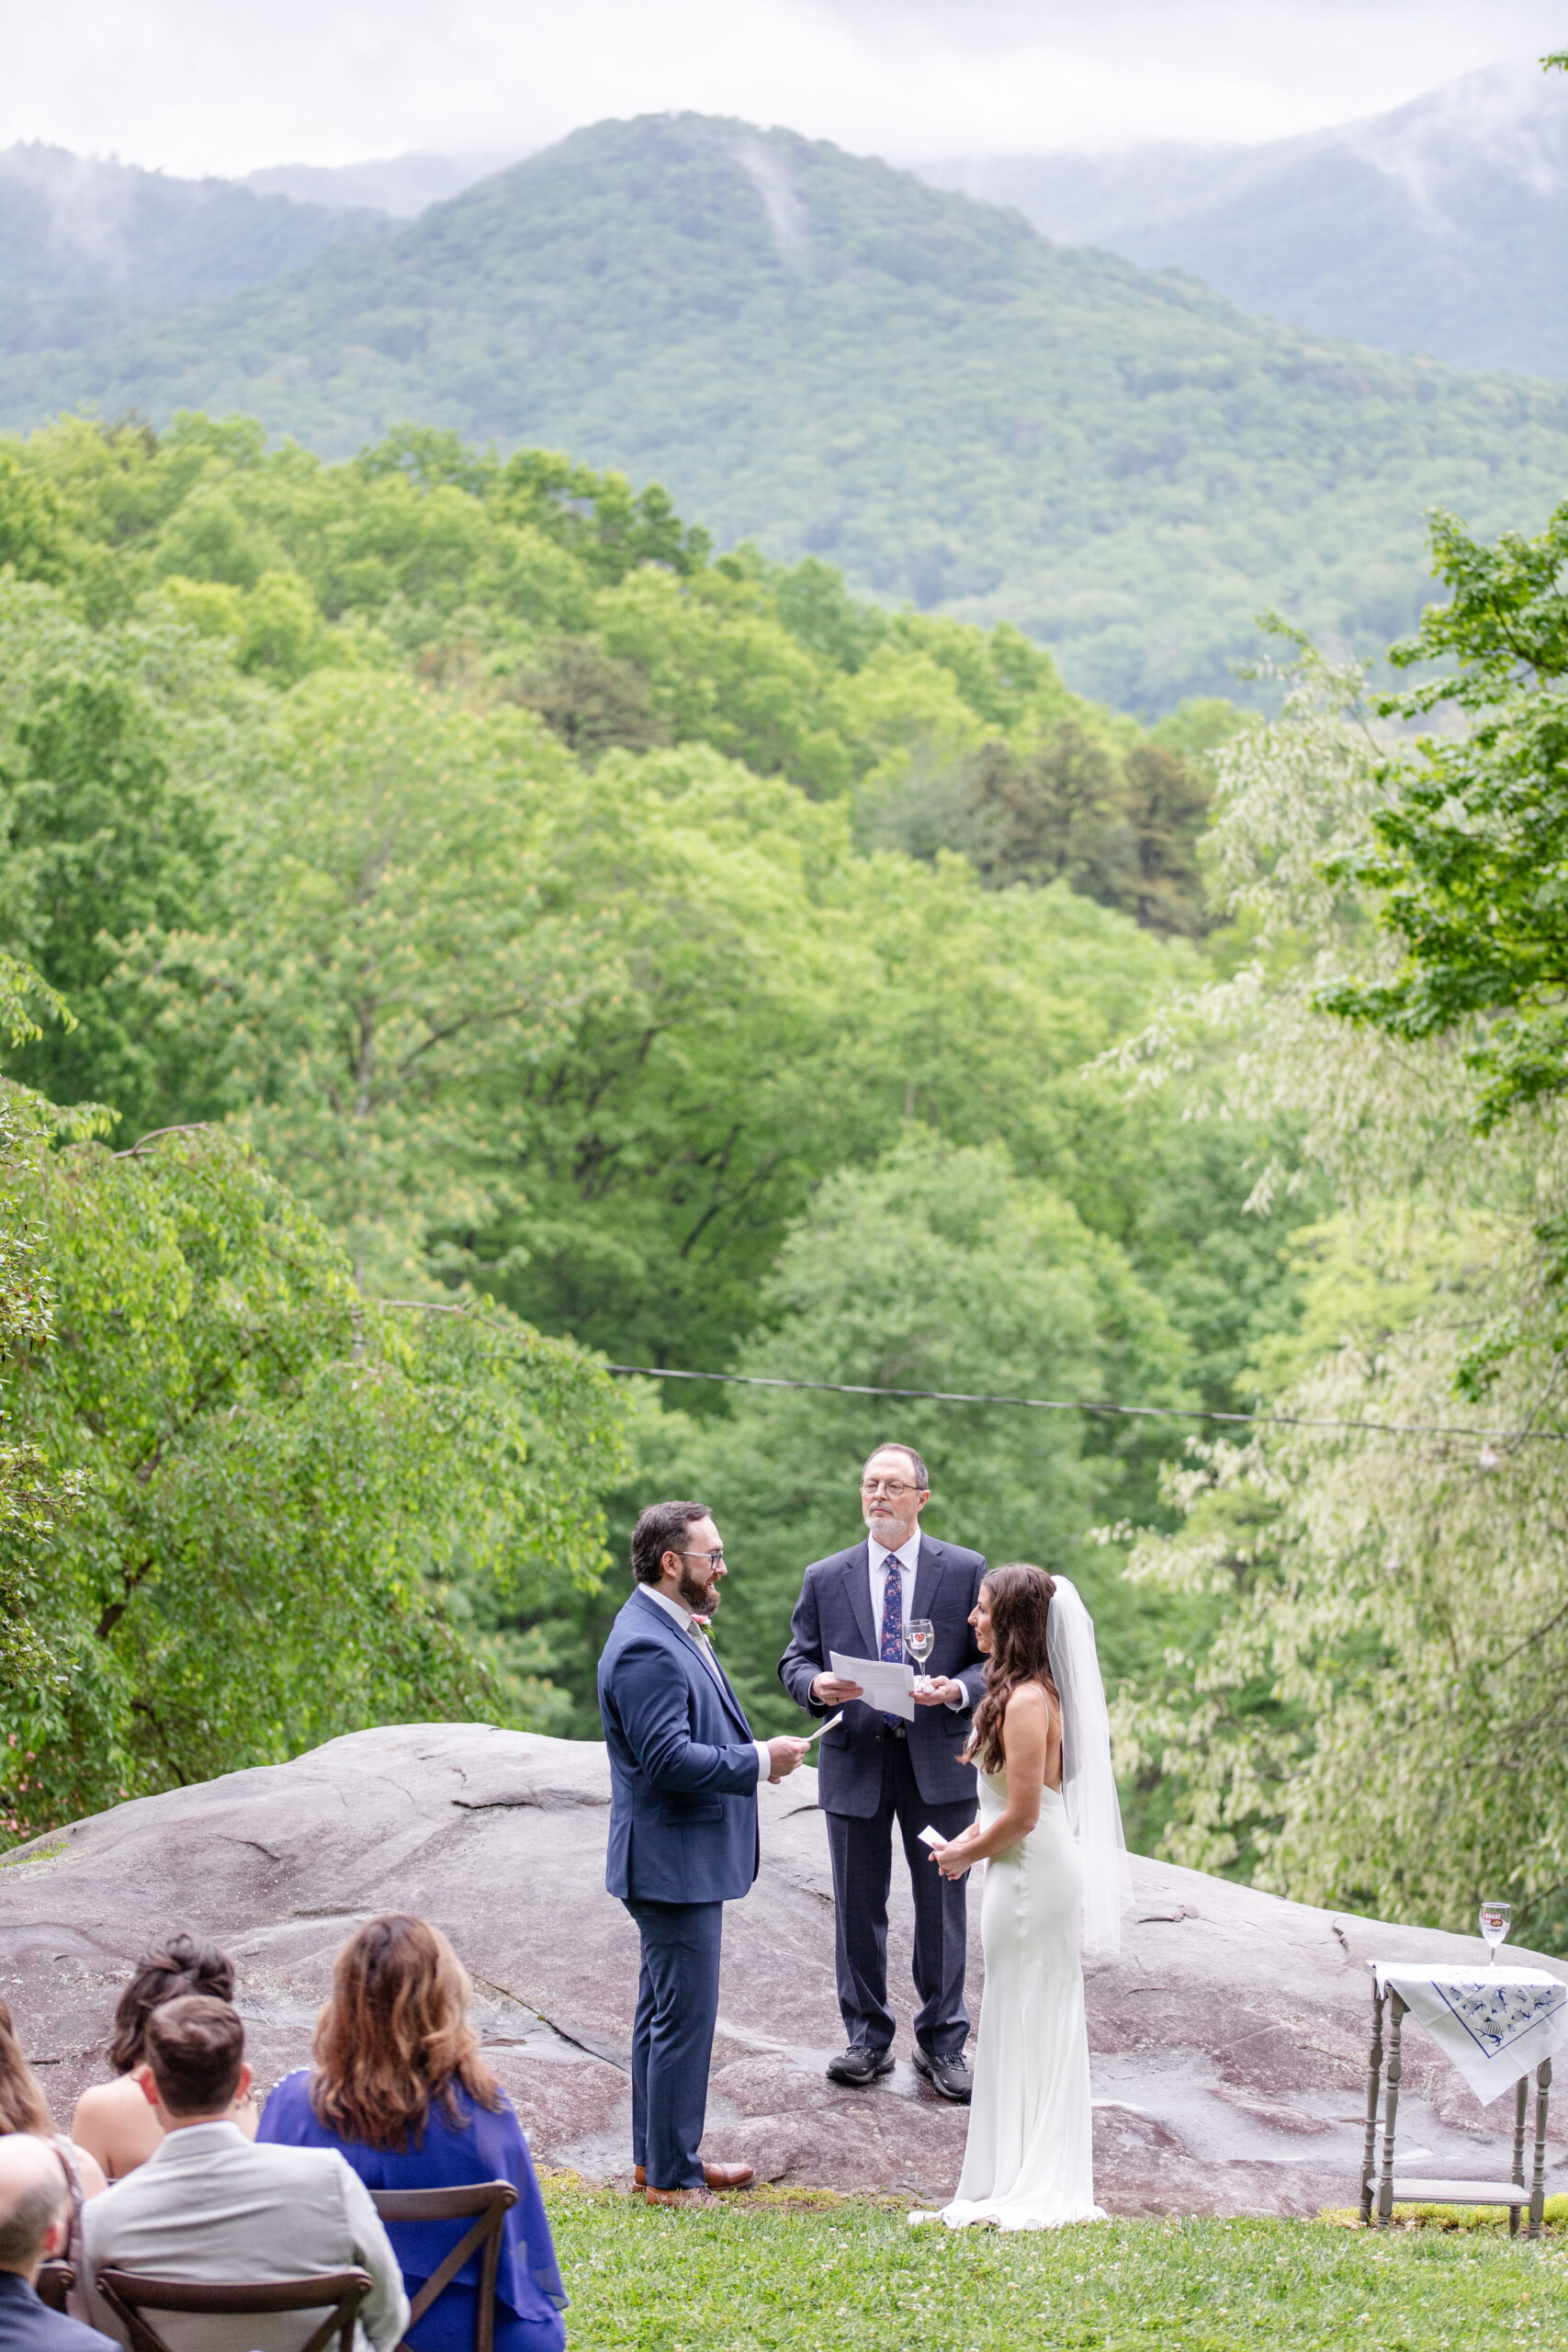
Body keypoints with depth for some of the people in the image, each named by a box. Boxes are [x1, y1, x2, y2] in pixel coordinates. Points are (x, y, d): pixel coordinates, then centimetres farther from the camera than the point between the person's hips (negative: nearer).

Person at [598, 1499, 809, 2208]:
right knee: (685, 2015, -6)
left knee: (666, 2010, 18)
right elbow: (668, 1757, -27)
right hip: (673, 1862, -11)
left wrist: (754, 1751, 8)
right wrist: (759, 1761, -19)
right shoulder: (646, 1647, -21)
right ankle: (671, 2176, 2)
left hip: (689, 1857, 11)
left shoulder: (678, 1631, 13)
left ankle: (657, 2156, 28)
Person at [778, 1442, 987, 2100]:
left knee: (942, 1906, 5)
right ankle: (868, 2039, 21)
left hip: (938, 1764, -1)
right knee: (857, 1909, 8)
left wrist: (958, 1690, -18)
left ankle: (942, 2044, 17)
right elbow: (794, 1658, 7)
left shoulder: (965, 1571, 1)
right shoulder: (825, 1578, 5)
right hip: (855, 1763, 1)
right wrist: (816, 1685, -16)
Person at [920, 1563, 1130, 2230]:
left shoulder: (1025, 1703, -20)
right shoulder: (1034, 1691, 11)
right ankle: (1049, 2183, 21)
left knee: (1023, 2024, -1)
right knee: (1040, 2027, 14)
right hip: (1040, 1872, 10)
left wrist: (966, 1854, -7)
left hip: (1030, 1876, -10)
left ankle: (1025, 2189, 6)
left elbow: (1022, 1815, -21)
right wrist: (974, 1835, 7)